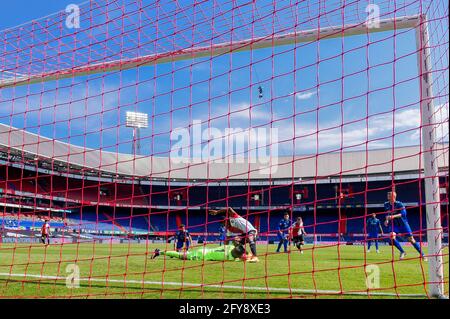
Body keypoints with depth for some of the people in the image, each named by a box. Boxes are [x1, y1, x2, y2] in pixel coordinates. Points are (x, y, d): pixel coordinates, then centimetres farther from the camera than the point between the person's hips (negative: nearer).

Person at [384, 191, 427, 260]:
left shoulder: (399, 204, -17)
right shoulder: (386, 205, -1)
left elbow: (403, 213, -29)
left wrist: (393, 216, -41)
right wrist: (387, 220, -4)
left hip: (403, 223, -3)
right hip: (394, 224, 4)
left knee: (411, 239, -2)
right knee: (392, 237, -22)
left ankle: (422, 254, 12)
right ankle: (402, 252, -3)